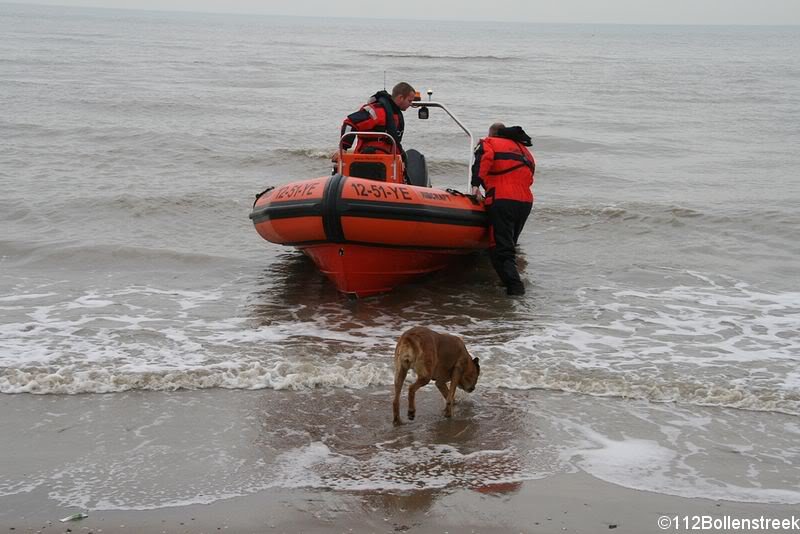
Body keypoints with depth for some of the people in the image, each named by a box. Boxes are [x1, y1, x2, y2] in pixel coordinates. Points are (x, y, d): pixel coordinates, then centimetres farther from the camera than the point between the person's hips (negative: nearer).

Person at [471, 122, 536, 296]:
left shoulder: (488, 143, 12)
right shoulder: (523, 149, 31)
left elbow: (484, 159, -9)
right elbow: (530, 172, 24)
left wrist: (476, 184, -15)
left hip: (502, 200, -6)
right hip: (526, 202, 6)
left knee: (501, 248, -8)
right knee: (510, 244, 21)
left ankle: (514, 285, -20)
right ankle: (510, 279, 18)